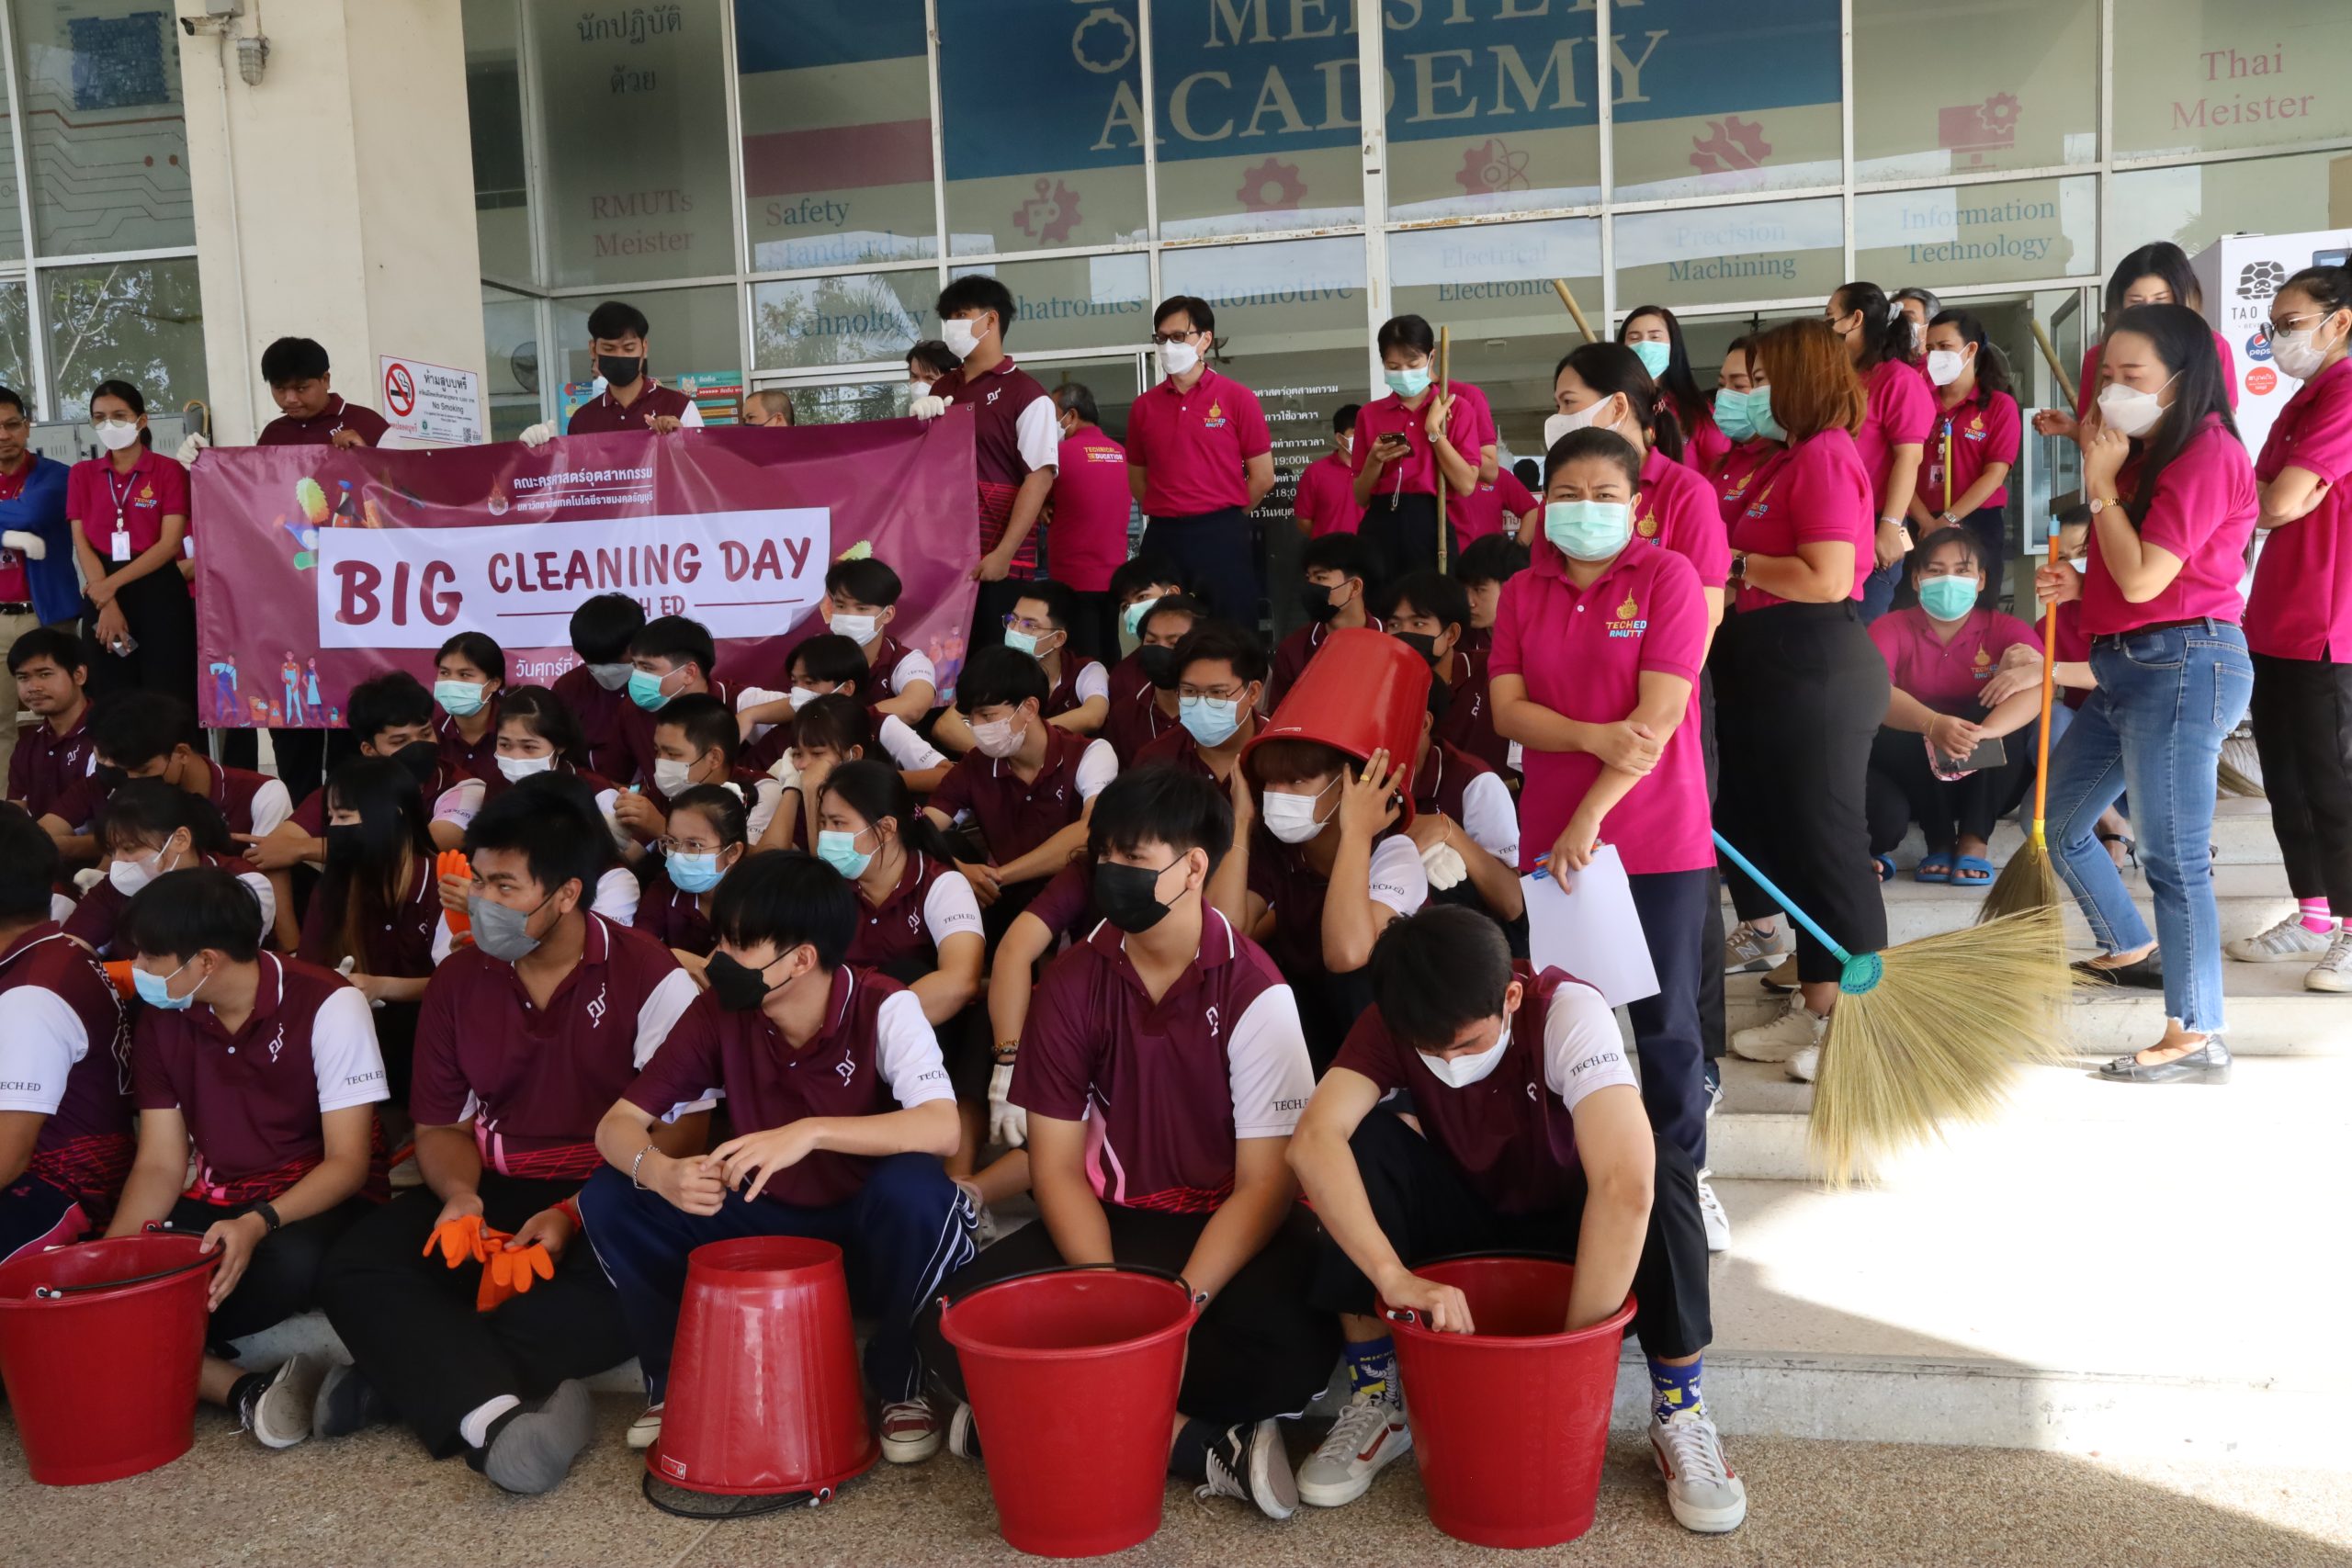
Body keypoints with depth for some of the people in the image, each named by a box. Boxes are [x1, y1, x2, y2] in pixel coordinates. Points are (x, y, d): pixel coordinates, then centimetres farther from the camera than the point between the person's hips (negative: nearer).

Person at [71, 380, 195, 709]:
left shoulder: (169, 470, 1)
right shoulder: (82, 474, 11)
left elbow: (169, 543, -8)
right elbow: (81, 544, 3)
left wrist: (114, 583, -17)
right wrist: (107, 604, -11)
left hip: (159, 595, -3)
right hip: (102, 595, 3)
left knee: (169, 700, -5)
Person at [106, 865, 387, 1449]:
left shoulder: (328, 1004, -14)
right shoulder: (161, 1018, 3)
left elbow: (347, 1162, -14)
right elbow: (161, 1166, 4)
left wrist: (258, 1224, -31)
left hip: (313, 1204, -5)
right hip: (215, 1203, 5)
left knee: (293, 1262, -38)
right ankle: (243, 1390, -30)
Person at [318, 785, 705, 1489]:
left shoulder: (649, 978, -8)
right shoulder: (457, 981, 6)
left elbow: (680, 1132, -11)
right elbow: (441, 1125, 12)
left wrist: (575, 1215, -21)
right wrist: (458, 1193, -12)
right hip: (492, 1191, 4)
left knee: (627, 1290, -37)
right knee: (355, 1271, -21)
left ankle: (411, 1375, -24)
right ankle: (496, 1413, -38)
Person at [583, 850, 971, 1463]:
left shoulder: (884, 1008, -20)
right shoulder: (719, 1013, -10)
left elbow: (941, 1129, -35)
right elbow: (617, 1124, -10)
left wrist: (810, 1131, -46)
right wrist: (661, 1173, -34)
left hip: (866, 1237, -3)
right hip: (764, 1226, 3)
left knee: (916, 1189, -37)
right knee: (609, 1197, -15)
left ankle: (901, 1385, -9)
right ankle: (675, 1382, 5)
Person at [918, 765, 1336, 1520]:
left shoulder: (1254, 990, -13)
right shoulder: (1072, 981, -3)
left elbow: (1266, 1183, -14)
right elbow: (1058, 1166, -2)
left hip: (1229, 1228, -3)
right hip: (1110, 1222, 4)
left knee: (1296, 1345, -36)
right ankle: (1198, 1445, -23)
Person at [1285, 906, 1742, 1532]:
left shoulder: (1568, 1011, -31)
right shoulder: (1391, 1025, -22)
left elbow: (1626, 1184, -43)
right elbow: (1313, 1141, -37)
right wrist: (1394, 1276, -48)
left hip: (1565, 1229, -2)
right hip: (1463, 1222, 2)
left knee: (1662, 1168, -34)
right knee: (1363, 1143, -27)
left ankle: (1679, 1408, -14)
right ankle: (1378, 1398, -13)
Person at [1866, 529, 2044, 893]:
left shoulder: (2005, 630, -6)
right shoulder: (1891, 628, -8)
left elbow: (2039, 684, -28)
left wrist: (1984, 732, -49)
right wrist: (1933, 725, -50)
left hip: (1985, 784, 1)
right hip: (1914, 782, -1)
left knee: (2004, 710, -25)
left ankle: (1974, 840, -19)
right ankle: (1940, 840, -10)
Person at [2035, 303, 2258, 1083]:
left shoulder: (2205, 454, -13)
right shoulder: (2147, 454, 15)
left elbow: (2144, 579, -19)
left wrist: (2101, 485, -11)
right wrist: (2082, 584, 4)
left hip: (2182, 665, -10)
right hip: (2128, 666, 10)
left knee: (2173, 856, -6)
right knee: (2056, 821, 17)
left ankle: (2197, 1039, 2)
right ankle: (2133, 951, 36)